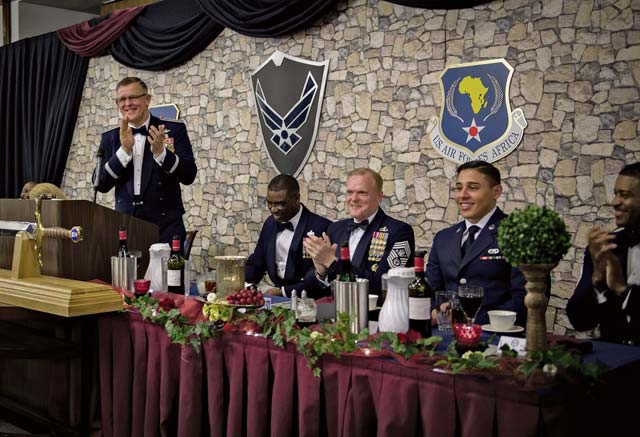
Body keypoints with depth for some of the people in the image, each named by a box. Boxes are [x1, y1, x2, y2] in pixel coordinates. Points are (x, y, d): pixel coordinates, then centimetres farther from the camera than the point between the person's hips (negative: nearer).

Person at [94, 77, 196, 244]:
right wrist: (124, 149, -12)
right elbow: (101, 185, 1)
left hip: (165, 227, -2)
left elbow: (189, 176, -5)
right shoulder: (110, 138, 10)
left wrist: (160, 152, -21)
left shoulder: (174, 130, 2)